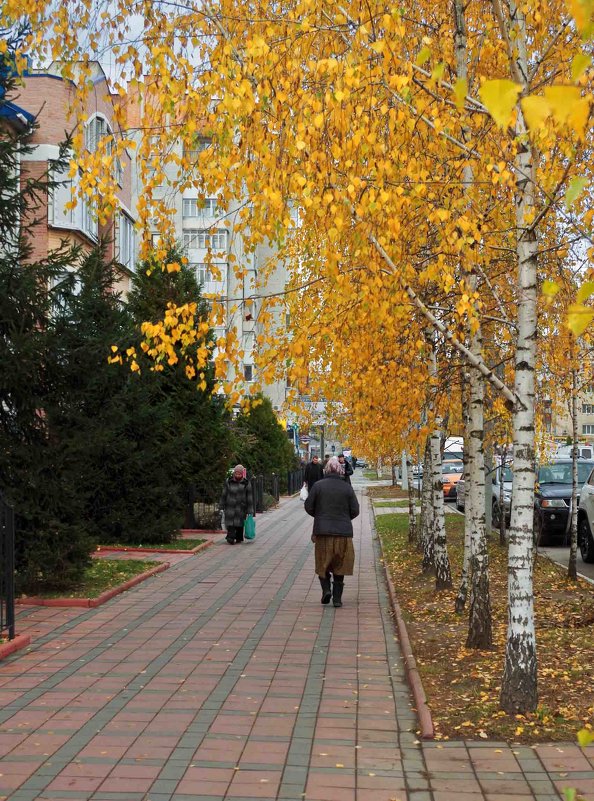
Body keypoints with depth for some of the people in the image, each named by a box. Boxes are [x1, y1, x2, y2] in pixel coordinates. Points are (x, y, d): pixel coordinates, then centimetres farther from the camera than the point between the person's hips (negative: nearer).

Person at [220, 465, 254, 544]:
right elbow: (224, 495, 9)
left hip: (241, 508, 0)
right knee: (230, 523, -9)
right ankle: (230, 538, -8)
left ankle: (239, 538, 20)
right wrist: (222, 507, 6)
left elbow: (249, 498, 2)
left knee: (240, 524, 6)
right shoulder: (228, 482, 4)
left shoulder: (246, 483, 1)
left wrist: (249, 511, -1)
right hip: (230, 507, 0)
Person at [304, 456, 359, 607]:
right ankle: (337, 598, 9)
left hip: (323, 532, -1)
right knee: (340, 566, 10)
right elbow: (355, 510, 1)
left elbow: (308, 507, -1)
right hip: (343, 532, 1)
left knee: (323, 563, 14)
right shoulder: (347, 487, -2)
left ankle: (326, 589, -5)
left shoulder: (318, 486, -5)